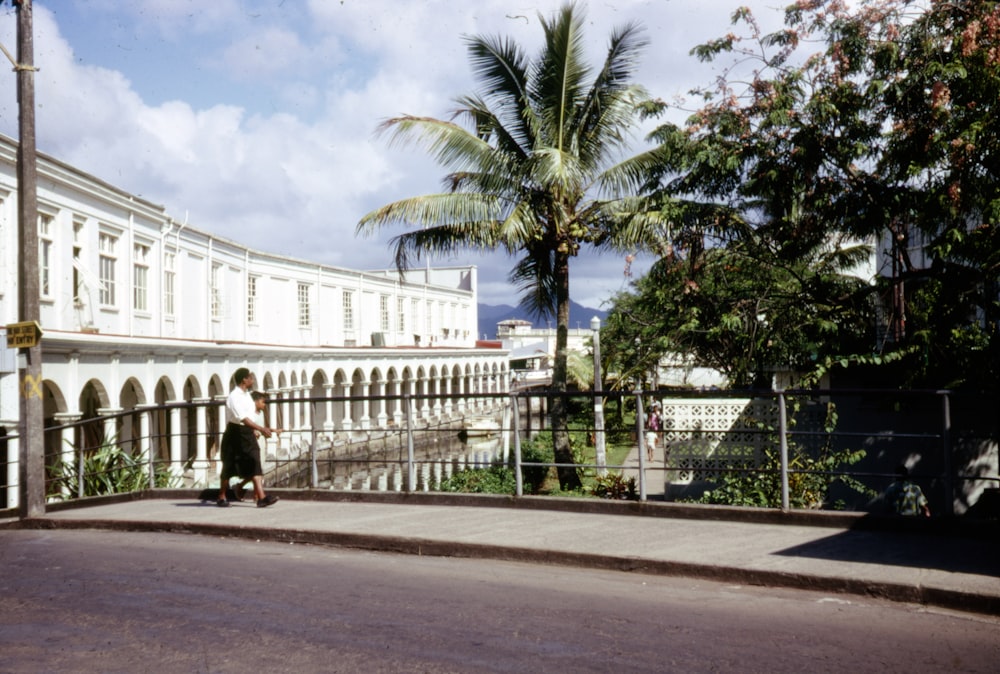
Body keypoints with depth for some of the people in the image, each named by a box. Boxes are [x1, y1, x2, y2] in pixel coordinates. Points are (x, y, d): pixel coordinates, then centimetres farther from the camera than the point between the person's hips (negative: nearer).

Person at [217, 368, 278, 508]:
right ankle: (221, 497, 22)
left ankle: (261, 497, -12)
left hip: (248, 433, 7)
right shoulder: (234, 397, -17)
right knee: (229, 467, 6)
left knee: (255, 464, -5)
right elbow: (243, 419, -26)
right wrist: (261, 429, -32)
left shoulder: (247, 394, 11)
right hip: (235, 433, -7)